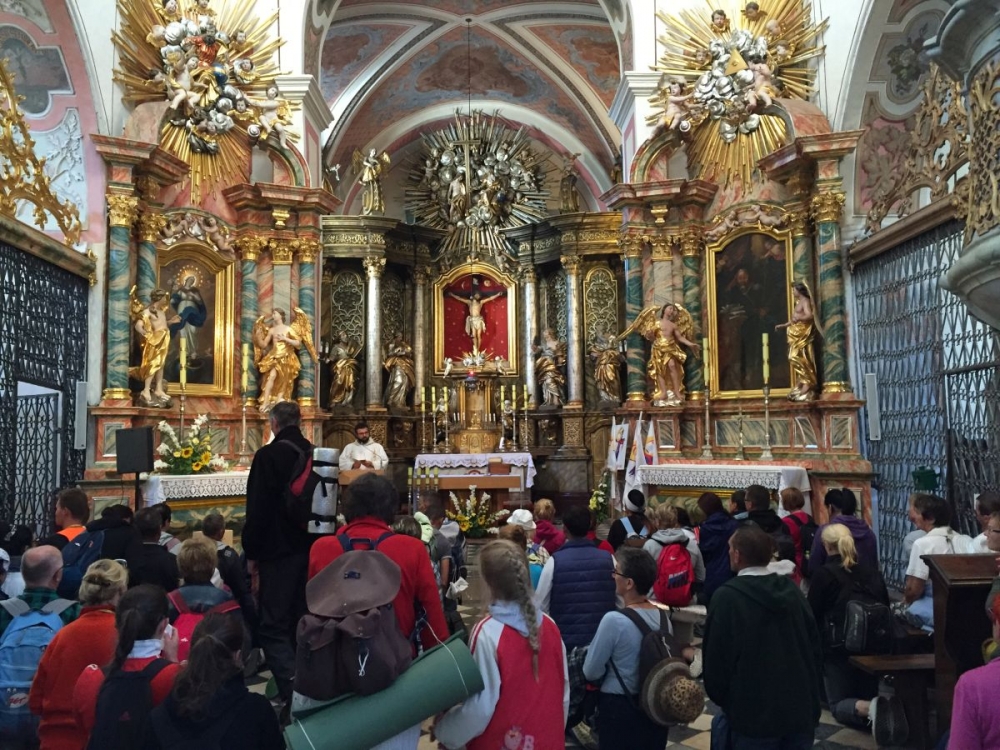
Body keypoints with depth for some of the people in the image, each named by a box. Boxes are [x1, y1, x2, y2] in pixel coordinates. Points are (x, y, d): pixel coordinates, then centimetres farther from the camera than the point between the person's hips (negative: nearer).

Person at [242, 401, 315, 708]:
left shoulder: (268, 455, -13)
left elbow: (257, 509, -14)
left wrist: (251, 553, -5)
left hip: (279, 550, -6)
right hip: (311, 550, 7)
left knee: (272, 626, -3)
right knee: (302, 622, 16)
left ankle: (293, 693, -14)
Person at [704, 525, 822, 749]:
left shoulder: (727, 596, -14)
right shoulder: (791, 589, 3)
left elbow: (716, 657, -10)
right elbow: (815, 648, 8)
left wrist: (720, 698, 7)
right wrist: (811, 695, 17)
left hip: (754, 714, -5)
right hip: (801, 710, 5)